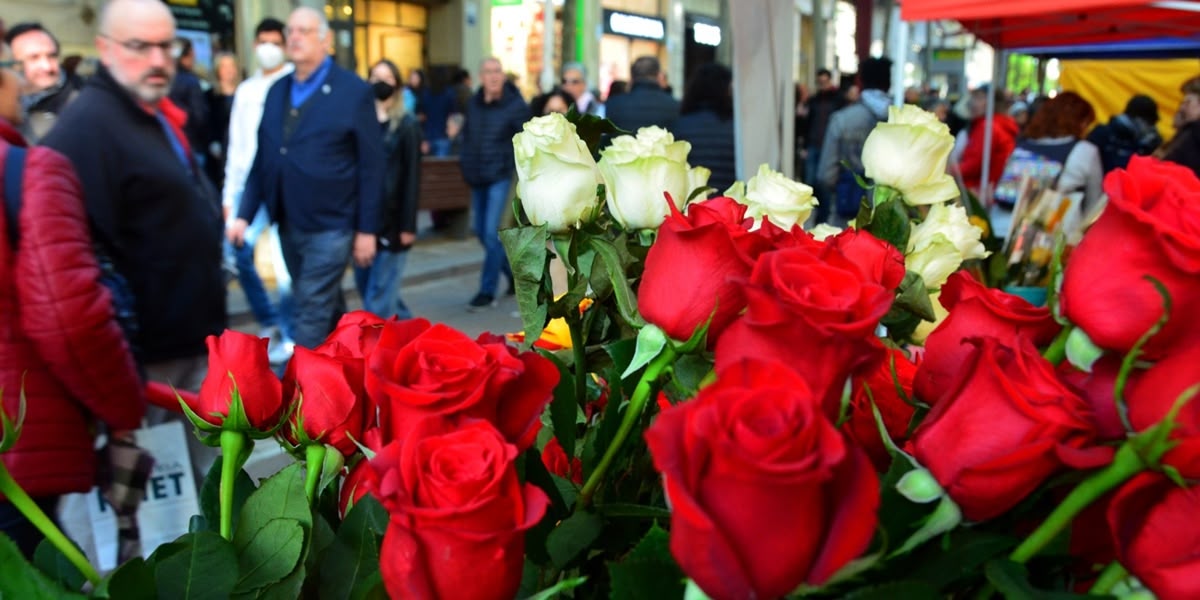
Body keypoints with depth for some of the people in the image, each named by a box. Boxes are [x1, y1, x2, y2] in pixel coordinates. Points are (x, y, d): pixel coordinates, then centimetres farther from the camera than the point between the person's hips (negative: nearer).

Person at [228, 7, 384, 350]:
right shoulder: (277, 91, 11)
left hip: (330, 225, -6)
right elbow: (262, 159, 11)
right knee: (327, 308, 19)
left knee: (311, 313, -4)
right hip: (287, 225, 6)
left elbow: (371, 165, -7)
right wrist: (244, 214, 3)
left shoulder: (354, 91, -6)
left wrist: (366, 230, -9)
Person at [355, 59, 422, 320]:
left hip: (391, 219, -5)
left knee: (379, 294, -2)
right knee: (365, 285, 13)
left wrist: (408, 225, -10)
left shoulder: (407, 124, -2)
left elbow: (412, 177, -5)